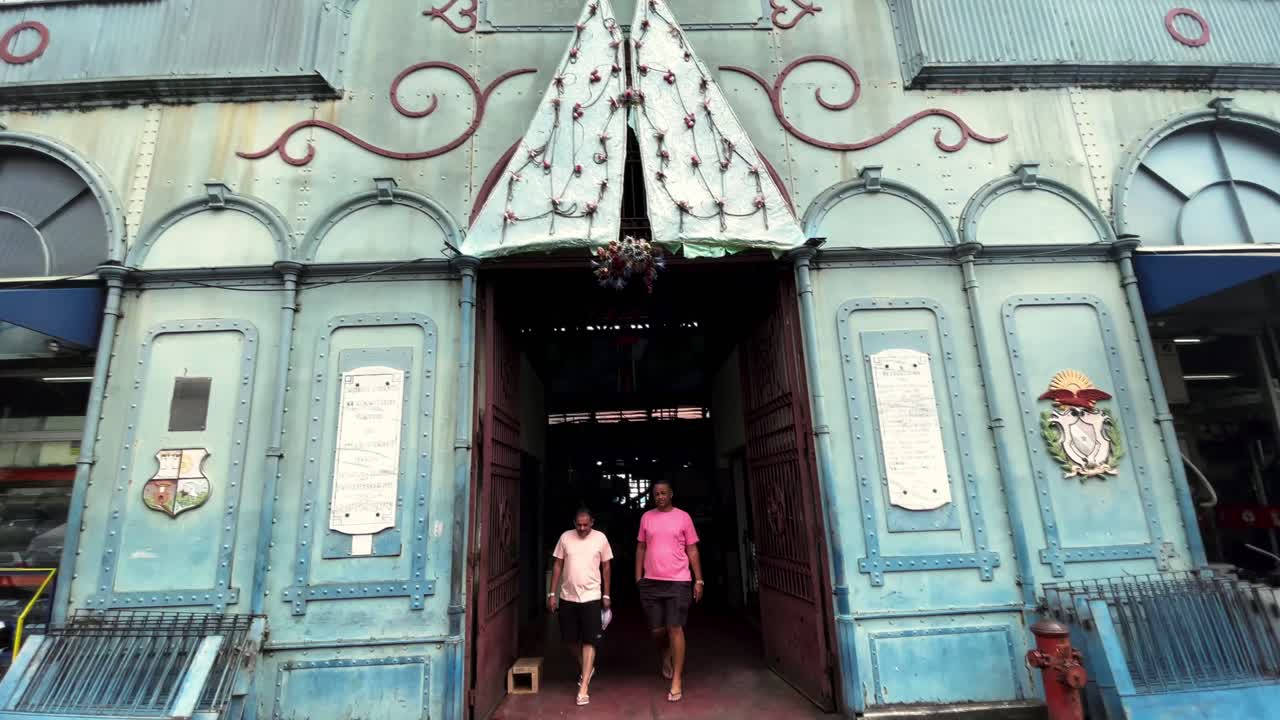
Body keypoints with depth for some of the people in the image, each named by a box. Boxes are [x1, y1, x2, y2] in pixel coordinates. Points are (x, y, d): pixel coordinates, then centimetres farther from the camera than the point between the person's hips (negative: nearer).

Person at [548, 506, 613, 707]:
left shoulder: (600, 538, -5)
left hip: (591, 597, -2)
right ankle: (585, 668, 38)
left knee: (589, 640, -6)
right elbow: (557, 566, 3)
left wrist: (606, 595, 4)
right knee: (570, 638, 12)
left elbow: (606, 567, 3)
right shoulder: (565, 537, -2)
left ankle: (584, 687, 1)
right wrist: (552, 594, 1)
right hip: (567, 597, 3)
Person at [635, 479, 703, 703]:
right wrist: (638, 577, 7)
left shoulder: (683, 517, -1)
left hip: (678, 582, -3)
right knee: (656, 629, 9)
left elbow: (692, 550, 1)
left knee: (675, 628, -4)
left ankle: (677, 681, 9)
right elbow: (641, 548, 11)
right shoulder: (646, 517, 6)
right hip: (651, 582, 3)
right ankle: (666, 656, 42)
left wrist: (699, 580, -2)